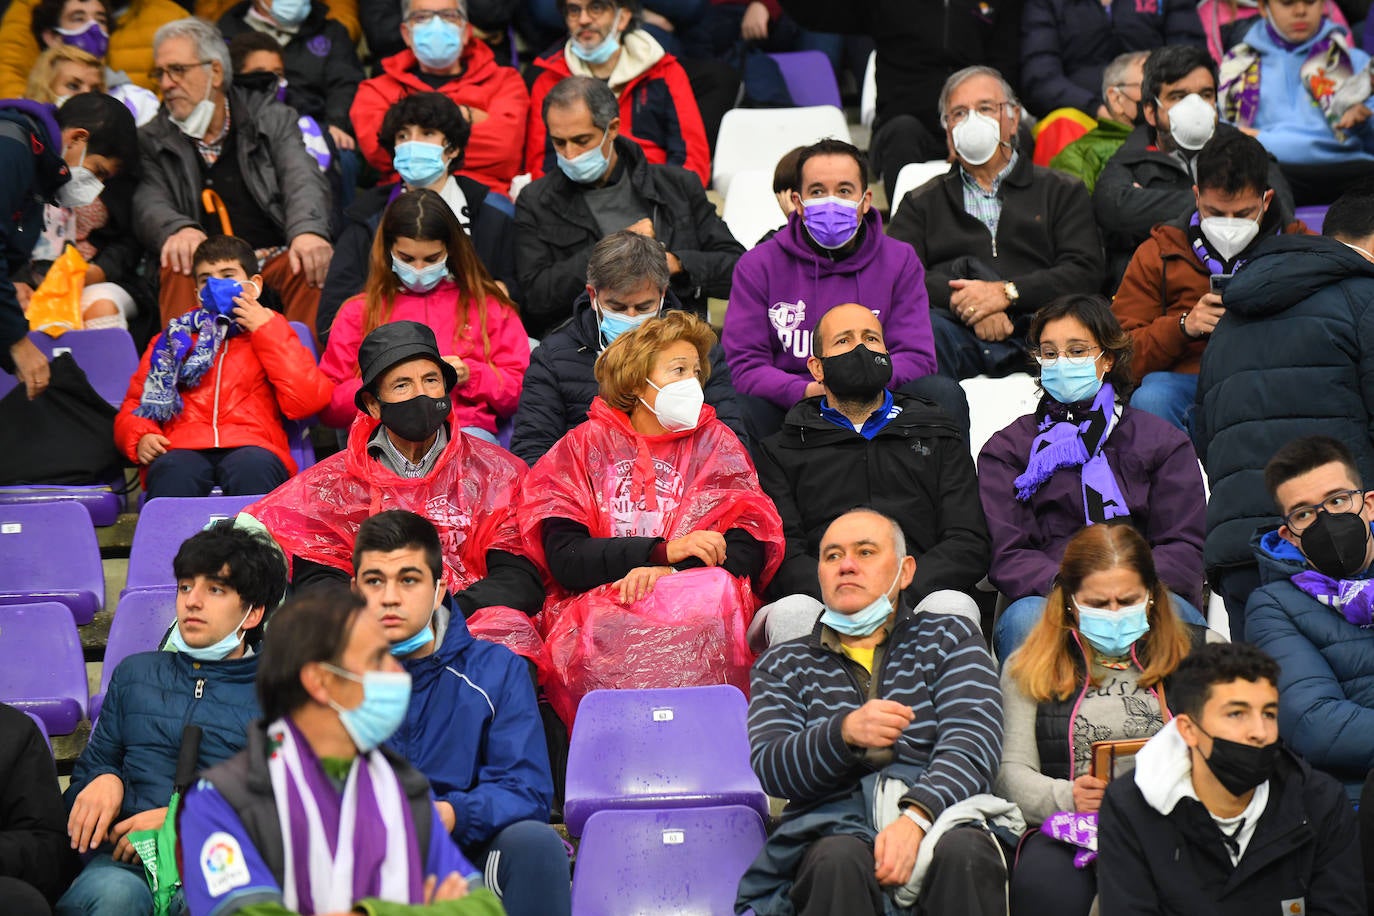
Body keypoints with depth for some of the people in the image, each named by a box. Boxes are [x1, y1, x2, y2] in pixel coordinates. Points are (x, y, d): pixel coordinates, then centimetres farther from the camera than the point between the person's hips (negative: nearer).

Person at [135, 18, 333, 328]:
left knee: (313, 262, -33)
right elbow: (149, 206, 1)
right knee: (179, 268, -33)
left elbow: (304, 180, 0)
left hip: (276, 259, 0)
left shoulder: (272, 119, 16)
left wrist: (308, 231, -25)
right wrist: (178, 229, -26)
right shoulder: (152, 141, 17)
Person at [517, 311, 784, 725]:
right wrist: (664, 550, -11)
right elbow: (563, 559, -2)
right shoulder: (584, 447, 12)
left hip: (696, 600, 2)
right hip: (597, 607, -1)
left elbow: (749, 551, 3)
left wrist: (670, 573, -14)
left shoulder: (716, 443, 17)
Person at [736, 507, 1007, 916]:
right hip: (829, 830, 0)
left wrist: (915, 818, -18)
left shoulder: (950, 637, 19)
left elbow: (972, 746, 2)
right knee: (840, 860, -36)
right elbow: (768, 768, 5)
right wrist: (845, 733, -16)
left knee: (963, 852, -36)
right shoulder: (782, 665, 22)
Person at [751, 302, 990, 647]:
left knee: (953, 606, -35)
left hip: (918, 596, 1)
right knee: (792, 613, -37)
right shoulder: (783, 449, 24)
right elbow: (783, 553, 8)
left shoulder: (937, 436, 26)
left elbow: (969, 543, 12)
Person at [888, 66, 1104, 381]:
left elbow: (1086, 272, 10)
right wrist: (965, 304, -10)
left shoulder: (1061, 191, 26)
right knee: (926, 326, -39)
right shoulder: (922, 202, 29)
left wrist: (1007, 293, -8)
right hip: (956, 329, 1)